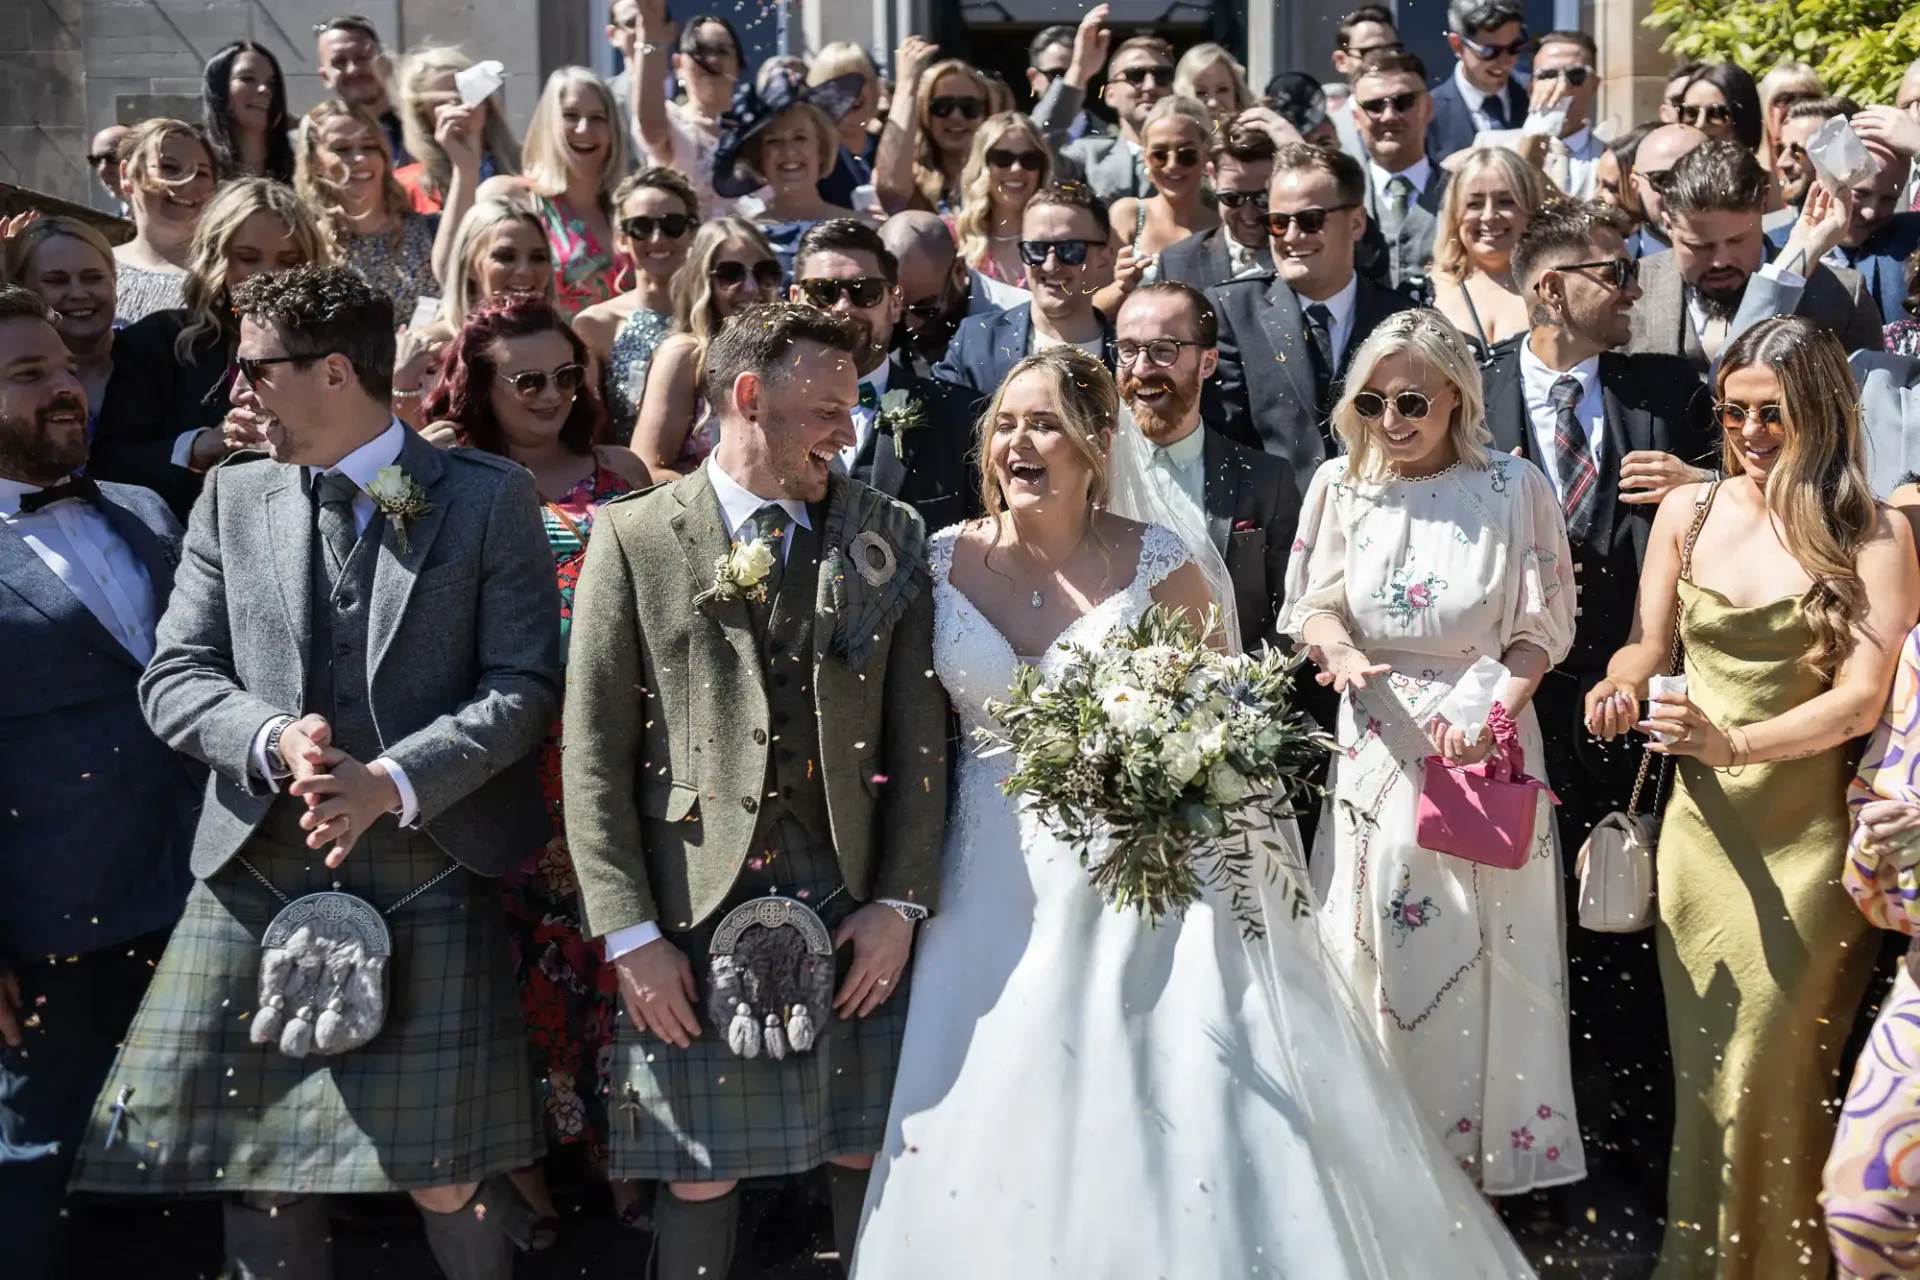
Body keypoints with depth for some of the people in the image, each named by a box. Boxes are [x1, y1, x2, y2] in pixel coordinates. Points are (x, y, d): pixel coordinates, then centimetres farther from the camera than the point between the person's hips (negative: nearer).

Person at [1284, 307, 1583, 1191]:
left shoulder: (1514, 489, -7)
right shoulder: (1341, 486, 0)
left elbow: (1542, 630, -3)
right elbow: (1314, 608, 7)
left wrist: (1494, 711, -18)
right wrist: (1341, 654, -15)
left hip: (1487, 746, -2)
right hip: (1377, 747, 2)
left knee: (1480, 953, 5)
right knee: (1377, 947, 7)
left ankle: (1488, 1149, 21)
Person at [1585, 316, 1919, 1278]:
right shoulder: (1687, 512, 4)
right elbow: (1647, 642, 11)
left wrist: (1735, 743, -27)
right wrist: (1619, 688, -13)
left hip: (1806, 836, -3)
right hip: (1700, 824, 3)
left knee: (1774, 1073, 2)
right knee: (1702, 1061, 11)